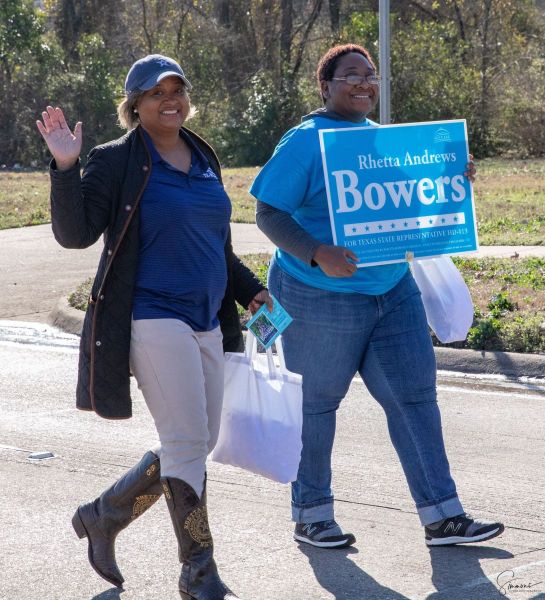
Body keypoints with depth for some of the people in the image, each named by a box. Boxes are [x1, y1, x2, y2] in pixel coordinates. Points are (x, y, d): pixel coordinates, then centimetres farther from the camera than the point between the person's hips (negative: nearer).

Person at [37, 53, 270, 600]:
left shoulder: (203, 160, 16)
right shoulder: (116, 162, -5)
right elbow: (75, 234, -14)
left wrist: (250, 290, 16)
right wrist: (65, 169, -25)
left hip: (206, 323, 8)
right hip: (152, 319, -8)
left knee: (195, 446, 11)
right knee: (188, 442, -10)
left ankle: (101, 517, 29)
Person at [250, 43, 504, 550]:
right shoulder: (304, 142, -11)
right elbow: (268, 214, -15)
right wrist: (318, 255, -28)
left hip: (393, 291, 7)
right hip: (322, 297, -7)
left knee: (415, 394, 3)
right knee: (316, 403, 6)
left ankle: (440, 515, 7)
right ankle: (310, 516, 20)